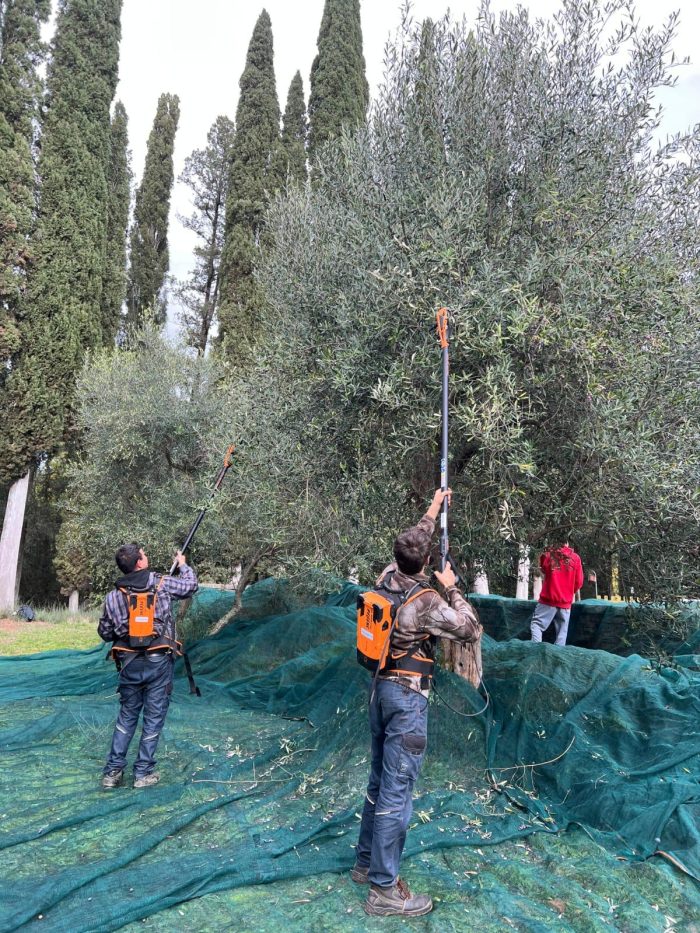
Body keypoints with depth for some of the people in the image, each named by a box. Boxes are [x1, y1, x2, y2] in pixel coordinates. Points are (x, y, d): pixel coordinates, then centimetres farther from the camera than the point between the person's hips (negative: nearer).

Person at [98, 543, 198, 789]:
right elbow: (191, 586, 9)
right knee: (154, 717, 8)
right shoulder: (162, 583, -7)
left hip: (130, 663, 3)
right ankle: (143, 773, 14)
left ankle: (113, 771, 18)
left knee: (127, 716, 18)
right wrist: (183, 564, 27)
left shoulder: (113, 595, 1)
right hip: (158, 661, -3)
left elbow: (105, 633, 9)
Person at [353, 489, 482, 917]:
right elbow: (473, 630, -10)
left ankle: (367, 862, 33)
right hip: (407, 696, -8)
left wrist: (434, 509, 28)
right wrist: (452, 588, -2)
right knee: (397, 790, 0)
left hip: (381, 688, 8)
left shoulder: (388, 577, -1)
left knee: (380, 780, 20)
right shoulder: (427, 601, -21)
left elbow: (413, 544, 18)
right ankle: (384, 888, 10)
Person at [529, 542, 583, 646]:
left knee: (536, 624, 2)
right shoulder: (575, 558, 0)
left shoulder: (547, 555, -4)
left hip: (549, 599, -2)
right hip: (566, 602, 2)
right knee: (562, 631, 6)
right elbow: (579, 582, 5)